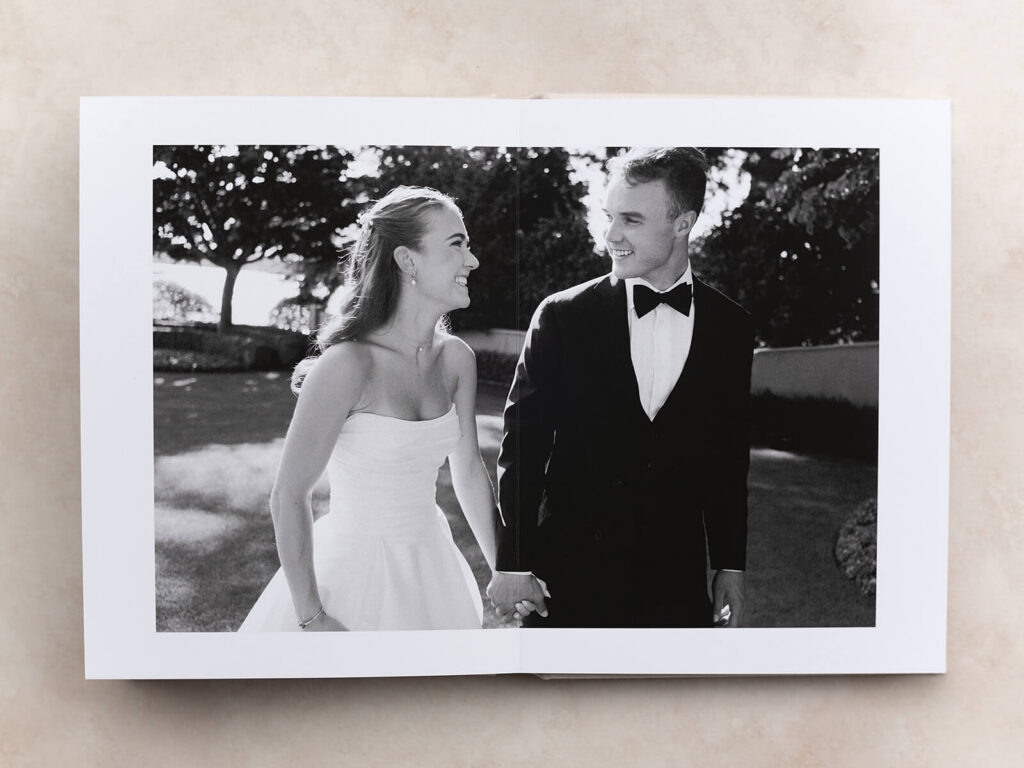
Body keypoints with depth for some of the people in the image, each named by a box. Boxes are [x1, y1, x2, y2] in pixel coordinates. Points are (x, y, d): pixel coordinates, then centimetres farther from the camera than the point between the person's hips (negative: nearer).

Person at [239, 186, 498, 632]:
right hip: (355, 571, -6)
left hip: (431, 567, 6)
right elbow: (288, 497, -19)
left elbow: (469, 471, 6)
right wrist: (311, 619, -15)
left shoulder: (456, 359, -4)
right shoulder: (349, 363, -22)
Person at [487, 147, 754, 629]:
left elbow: (729, 459, 7)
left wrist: (730, 567, 9)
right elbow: (522, 443, -5)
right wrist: (512, 563, -6)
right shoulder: (563, 316, -6)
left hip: (676, 584, 2)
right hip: (567, 578, -1)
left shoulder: (731, 330, 1)